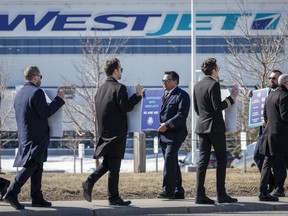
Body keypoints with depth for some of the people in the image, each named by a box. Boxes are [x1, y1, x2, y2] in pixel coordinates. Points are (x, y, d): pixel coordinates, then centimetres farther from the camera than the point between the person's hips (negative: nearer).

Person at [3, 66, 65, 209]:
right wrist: (59, 99, -10)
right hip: (36, 137, -9)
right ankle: (12, 193, -18)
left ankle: (37, 198, 14)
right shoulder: (37, 92, -15)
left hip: (24, 137, 9)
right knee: (31, 166, -11)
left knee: (37, 168, 13)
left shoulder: (19, 94, 13)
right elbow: (45, 113, -18)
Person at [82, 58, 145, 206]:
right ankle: (113, 198, 4)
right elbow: (126, 107, -19)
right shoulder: (119, 88, -14)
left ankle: (89, 182, -1)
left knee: (107, 163, 18)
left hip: (104, 131, 7)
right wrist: (138, 95, -10)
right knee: (114, 165, -1)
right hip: (116, 132, -7)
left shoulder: (101, 89, 11)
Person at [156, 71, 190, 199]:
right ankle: (178, 191, 13)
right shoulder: (165, 96, 21)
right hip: (164, 134, 8)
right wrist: (162, 125, 6)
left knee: (169, 161, -16)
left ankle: (168, 190, -17)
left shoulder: (182, 95, -6)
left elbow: (182, 114, -15)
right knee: (172, 163, 9)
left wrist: (167, 125, -18)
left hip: (175, 134, -8)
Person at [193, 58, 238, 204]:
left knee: (203, 160, 4)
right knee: (221, 159, 1)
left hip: (202, 126, 7)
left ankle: (200, 194, -2)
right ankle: (221, 194, -1)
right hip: (215, 126, -7)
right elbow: (218, 106, -18)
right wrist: (232, 97, -10)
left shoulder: (197, 86, 12)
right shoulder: (214, 84, -13)